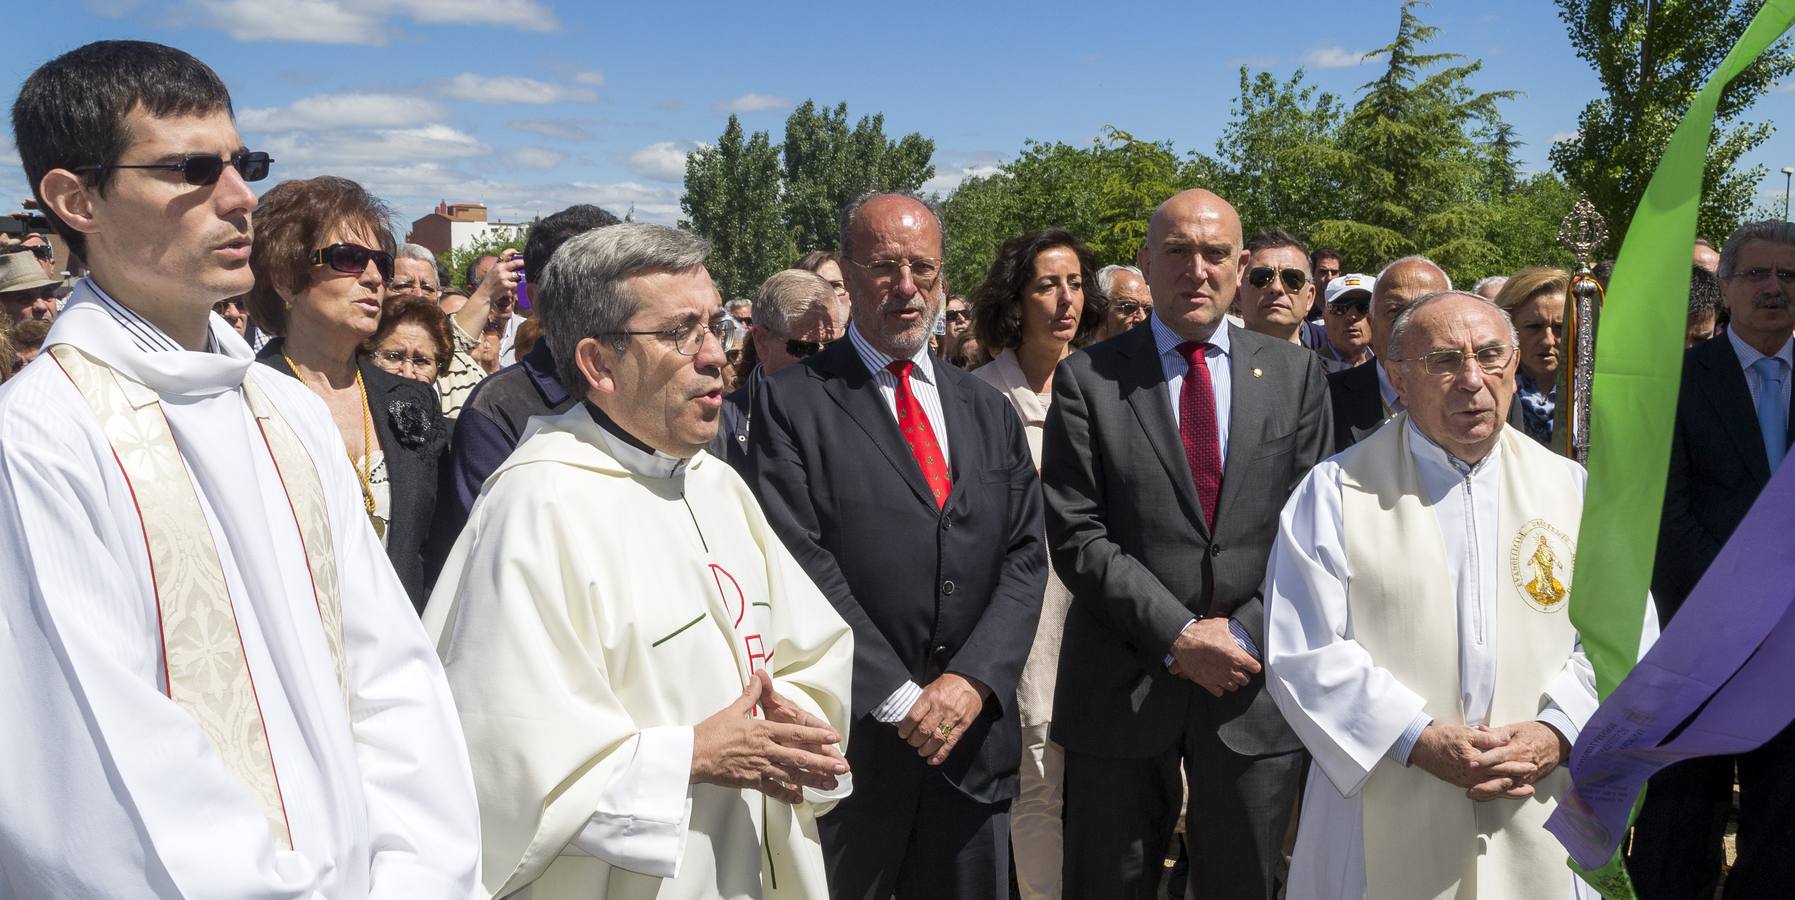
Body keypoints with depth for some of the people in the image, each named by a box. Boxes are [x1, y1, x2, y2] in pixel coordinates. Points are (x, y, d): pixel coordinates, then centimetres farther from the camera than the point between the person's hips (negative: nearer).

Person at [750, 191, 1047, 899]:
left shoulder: (987, 409, 11)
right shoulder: (793, 403, -5)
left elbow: (1024, 556, 4)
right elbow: (803, 567, -12)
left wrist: (972, 680, -10)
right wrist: (900, 700, -14)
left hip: (974, 734, 4)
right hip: (852, 736, -4)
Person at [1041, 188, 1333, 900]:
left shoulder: (1296, 374, 6)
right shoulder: (1087, 380, -2)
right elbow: (1076, 536, -8)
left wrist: (1244, 633, -9)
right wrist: (1177, 635, -14)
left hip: (1256, 684, 2)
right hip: (1124, 683, -1)